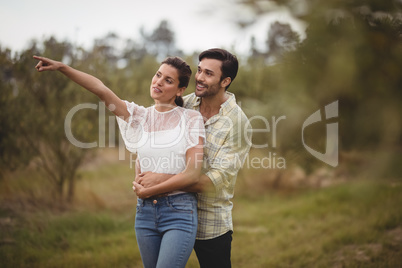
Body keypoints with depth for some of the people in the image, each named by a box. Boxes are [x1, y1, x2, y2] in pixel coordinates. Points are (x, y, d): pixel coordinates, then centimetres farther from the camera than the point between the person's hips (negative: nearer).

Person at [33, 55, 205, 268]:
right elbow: (101, 89, -6)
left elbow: (192, 174, -11)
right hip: (145, 211, 4)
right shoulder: (139, 116, 7)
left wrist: (147, 191, -7)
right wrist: (62, 67, -17)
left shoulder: (190, 119, -3)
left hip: (180, 212, -4)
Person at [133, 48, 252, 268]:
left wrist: (162, 180, -28)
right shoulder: (183, 105, -2)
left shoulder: (238, 123, -15)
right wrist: (141, 177, -17)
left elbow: (217, 179, -22)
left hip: (210, 225, -4)